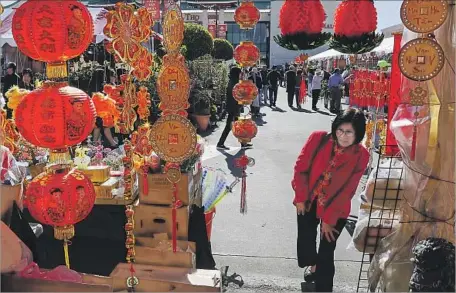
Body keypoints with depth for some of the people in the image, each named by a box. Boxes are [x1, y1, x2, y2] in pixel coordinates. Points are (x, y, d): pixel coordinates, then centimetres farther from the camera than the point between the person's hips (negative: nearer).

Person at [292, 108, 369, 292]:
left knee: (326, 253, -1)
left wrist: (329, 219, -13)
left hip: (336, 210, -2)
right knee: (305, 241, 16)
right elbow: (301, 168, -7)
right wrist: (301, 198, -7)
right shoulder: (318, 139, -16)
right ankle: (314, 267, 49)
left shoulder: (361, 156, -17)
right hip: (308, 201, 2)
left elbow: (346, 190, -14)